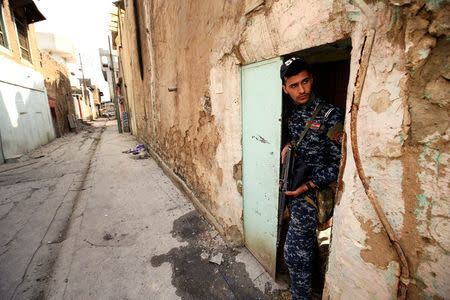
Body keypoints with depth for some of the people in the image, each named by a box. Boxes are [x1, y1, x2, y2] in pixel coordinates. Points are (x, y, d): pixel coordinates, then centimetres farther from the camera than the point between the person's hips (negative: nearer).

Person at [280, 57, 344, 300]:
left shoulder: (330, 115, -16)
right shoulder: (292, 113, 3)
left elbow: (338, 163, -14)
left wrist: (308, 185, -19)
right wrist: (288, 145, -3)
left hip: (311, 191, -6)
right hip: (292, 185, 7)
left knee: (294, 252, 1)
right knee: (306, 244, 26)